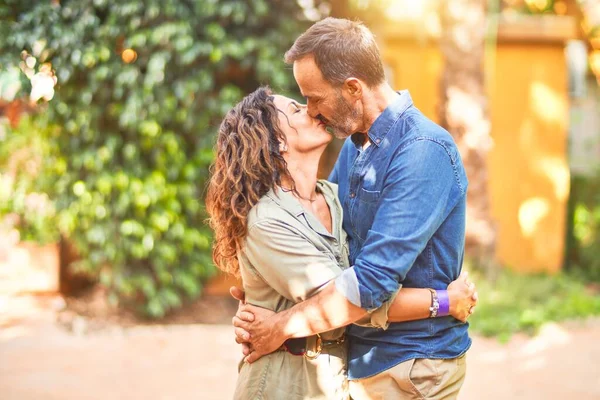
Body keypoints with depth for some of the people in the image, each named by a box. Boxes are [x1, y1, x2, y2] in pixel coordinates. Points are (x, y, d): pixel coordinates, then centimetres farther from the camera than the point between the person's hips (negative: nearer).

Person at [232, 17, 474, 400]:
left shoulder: (423, 151, -22)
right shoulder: (355, 143, 6)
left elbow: (374, 279, -28)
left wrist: (282, 326, -20)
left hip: (412, 367, -8)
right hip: (363, 355, 8)